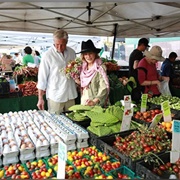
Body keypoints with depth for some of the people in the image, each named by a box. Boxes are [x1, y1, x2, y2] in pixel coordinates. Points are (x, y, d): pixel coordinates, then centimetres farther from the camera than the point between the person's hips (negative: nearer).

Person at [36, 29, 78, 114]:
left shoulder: (72, 52, 5)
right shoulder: (48, 55, -9)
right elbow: (42, 78, -7)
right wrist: (40, 98, -7)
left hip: (71, 95, 4)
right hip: (55, 97, -4)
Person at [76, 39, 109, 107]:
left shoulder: (100, 68, -13)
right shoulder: (83, 68, 6)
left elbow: (104, 89, -20)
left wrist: (94, 101, -31)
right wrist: (78, 82, -1)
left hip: (97, 105, -5)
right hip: (84, 103, 6)